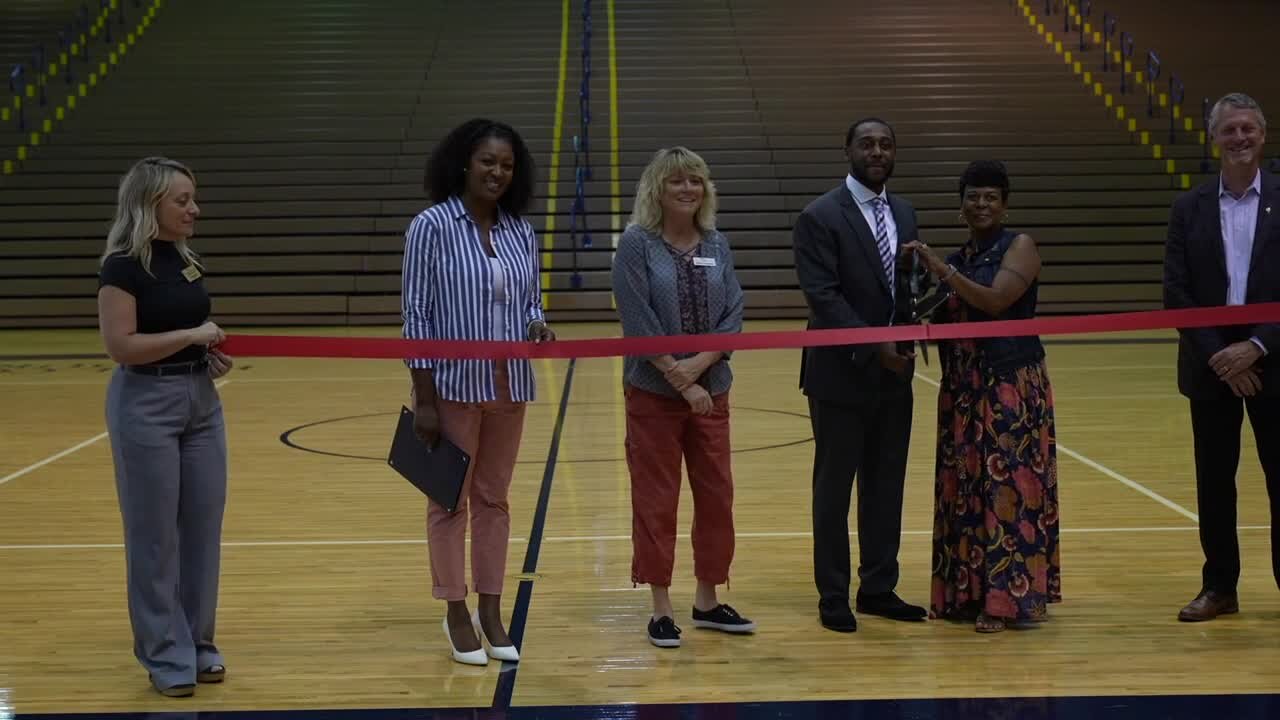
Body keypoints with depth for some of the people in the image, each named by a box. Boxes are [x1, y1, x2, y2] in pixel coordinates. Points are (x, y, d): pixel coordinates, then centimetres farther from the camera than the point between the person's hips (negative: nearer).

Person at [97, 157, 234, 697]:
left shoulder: (187, 259, 9)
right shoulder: (123, 266, -13)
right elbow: (121, 344, -20)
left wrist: (213, 352, 3)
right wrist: (192, 335, -17)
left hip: (201, 399, 7)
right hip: (145, 404, -7)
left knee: (202, 527, 10)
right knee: (154, 535, 1)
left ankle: (199, 643, 22)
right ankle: (165, 654, 10)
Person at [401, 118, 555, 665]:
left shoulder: (521, 231, 5)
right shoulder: (431, 226, -9)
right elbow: (416, 313, -9)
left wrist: (537, 326, -11)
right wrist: (423, 398, -12)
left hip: (508, 387, 5)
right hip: (453, 385, -5)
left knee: (494, 498, 12)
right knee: (450, 501, 6)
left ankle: (491, 611, 22)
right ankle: (456, 613, 17)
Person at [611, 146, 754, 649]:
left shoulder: (717, 245, 6)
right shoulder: (637, 244, -7)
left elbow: (733, 315, 1)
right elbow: (638, 322, -13)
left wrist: (699, 364, -14)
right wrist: (680, 380, -15)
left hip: (711, 389, 5)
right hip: (653, 392, -4)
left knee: (716, 495, 9)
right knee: (656, 501, 1)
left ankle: (707, 601, 22)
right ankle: (661, 608, 10)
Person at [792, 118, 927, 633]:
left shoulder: (904, 214, 11)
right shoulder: (820, 217, -10)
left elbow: (907, 286, 14)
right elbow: (823, 297, -17)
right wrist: (873, 347, -22)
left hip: (894, 374, 6)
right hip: (842, 374, -6)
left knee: (887, 485, 11)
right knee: (834, 488, 4)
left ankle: (878, 588, 21)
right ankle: (833, 597, 12)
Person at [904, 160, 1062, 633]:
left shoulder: (1020, 247, -5)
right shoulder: (958, 257, 14)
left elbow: (996, 300, -19)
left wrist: (943, 271, -20)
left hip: (1012, 387, -6)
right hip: (963, 389, 6)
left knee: (1008, 486, -5)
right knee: (966, 488, 7)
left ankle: (1008, 597, 1)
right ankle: (970, 591, 16)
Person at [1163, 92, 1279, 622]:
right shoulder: (1189, 209, 4)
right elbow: (1176, 294, -1)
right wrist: (1218, 354, -10)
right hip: (1211, 366, 2)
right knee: (1214, 480, 8)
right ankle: (1219, 587, 18)